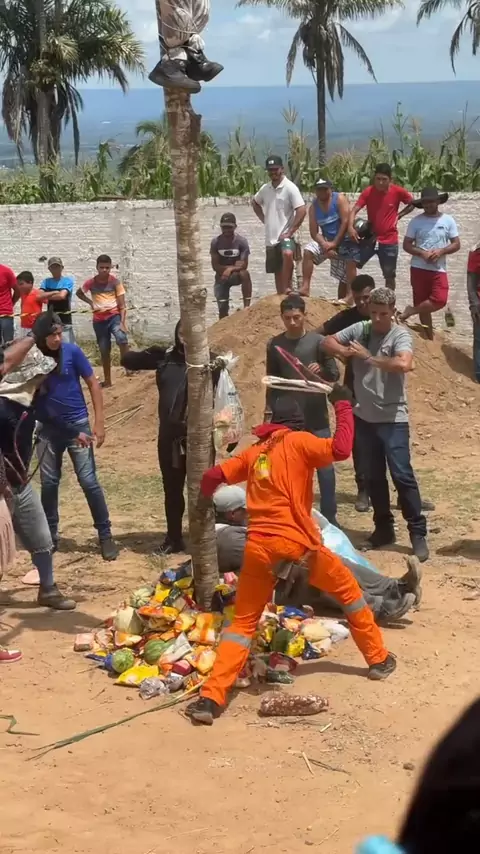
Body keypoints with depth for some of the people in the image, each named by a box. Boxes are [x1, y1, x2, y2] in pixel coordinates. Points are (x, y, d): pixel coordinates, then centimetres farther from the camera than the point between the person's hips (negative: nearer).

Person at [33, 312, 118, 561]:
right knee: (48, 483, 9)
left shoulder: (72, 352, -10)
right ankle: (50, 535, 22)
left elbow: (93, 384, -5)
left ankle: (105, 535, 5)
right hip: (47, 428, 2)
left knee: (89, 481, -4)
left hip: (77, 424, -2)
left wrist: (99, 422, -8)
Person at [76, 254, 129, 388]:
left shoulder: (115, 282, -5)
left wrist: (122, 322, -18)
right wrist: (90, 302, 3)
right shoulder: (91, 283, 0)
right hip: (99, 320, 2)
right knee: (104, 351, 8)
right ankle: (107, 381, 18)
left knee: (121, 338, -31)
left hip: (114, 316, -2)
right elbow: (79, 293, 19)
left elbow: (122, 304, -8)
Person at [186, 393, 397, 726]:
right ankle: (378, 659, 30)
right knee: (349, 590, 21)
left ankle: (211, 698, -6)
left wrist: (205, 505, 37)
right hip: (295, 544, -3)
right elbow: (341, 449, -13)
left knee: (243, 623, 9)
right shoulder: (298, 442, 2)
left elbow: (213, 477, 16)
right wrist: (344, 406, 0)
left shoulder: (254, 452, 16)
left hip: (257, 548, 3)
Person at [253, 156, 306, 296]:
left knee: (287, 254, -36)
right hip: (271, 238, 7)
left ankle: (287, 289, -28)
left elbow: (302, 210, -16)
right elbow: (255, 203, 30)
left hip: (285, 236, -7)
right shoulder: (265, 189, 9)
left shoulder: (290, 188, -9)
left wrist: (291, 231, -17)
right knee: (277, 272, 11)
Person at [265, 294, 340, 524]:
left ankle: (329, 517, 6)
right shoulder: (274, 345, 4)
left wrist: (322, 370, -25)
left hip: (316, 416, -2)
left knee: (324, 466, -2)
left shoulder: (318, 341, -4)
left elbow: (335, 375, -3)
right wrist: (269, 412, 3)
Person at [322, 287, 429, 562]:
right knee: (374, 477, 13)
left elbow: (404, 365, -29)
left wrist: (369, 357, -22)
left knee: (402, 475, -7)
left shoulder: (401, 335, -12)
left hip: (393, 419, -5)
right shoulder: (359, 329, 3)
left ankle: (418, 533, -1)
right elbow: (327, 342, 8)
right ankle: (384, 529, 25)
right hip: (364, 417, 5)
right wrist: (346, 351, -13)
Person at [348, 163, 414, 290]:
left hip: (389, 241, -1)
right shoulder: (368, 192, -8)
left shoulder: (397, 192, -10)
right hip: (370, 238, 1)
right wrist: (350, 226, -33)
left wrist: (399, 215, -5)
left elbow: (413, 203, 7)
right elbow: (354, 210, -15)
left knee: (389, 276, 10)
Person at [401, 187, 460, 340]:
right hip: (419, 268, 0)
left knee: (440, 300, -19)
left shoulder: (448, 220, 1)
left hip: (439, 269, 0)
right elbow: (406, 245, 0)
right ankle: (429, 338, 16)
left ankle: (411, 311, 3)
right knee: (424, 306, 4)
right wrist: (422, 253, -16)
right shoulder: (416, 221, 0)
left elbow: (456, 244, 2)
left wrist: (441, 251, -15)